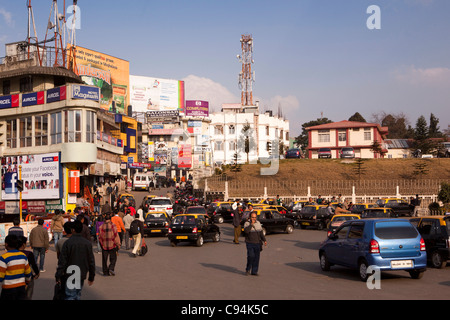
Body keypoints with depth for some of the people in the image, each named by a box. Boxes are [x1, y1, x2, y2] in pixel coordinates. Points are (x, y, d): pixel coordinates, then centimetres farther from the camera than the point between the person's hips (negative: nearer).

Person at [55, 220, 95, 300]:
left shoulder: (68, 242, -12)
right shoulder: (87, 243, 0)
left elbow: (62, 261, -12)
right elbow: (91, 262, 4)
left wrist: (58, 276, -3)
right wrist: (91, 277, 13)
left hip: (70, 275, -4)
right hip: (81, 275, 4)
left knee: (70, 296, -2)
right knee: (78, 295, 17)